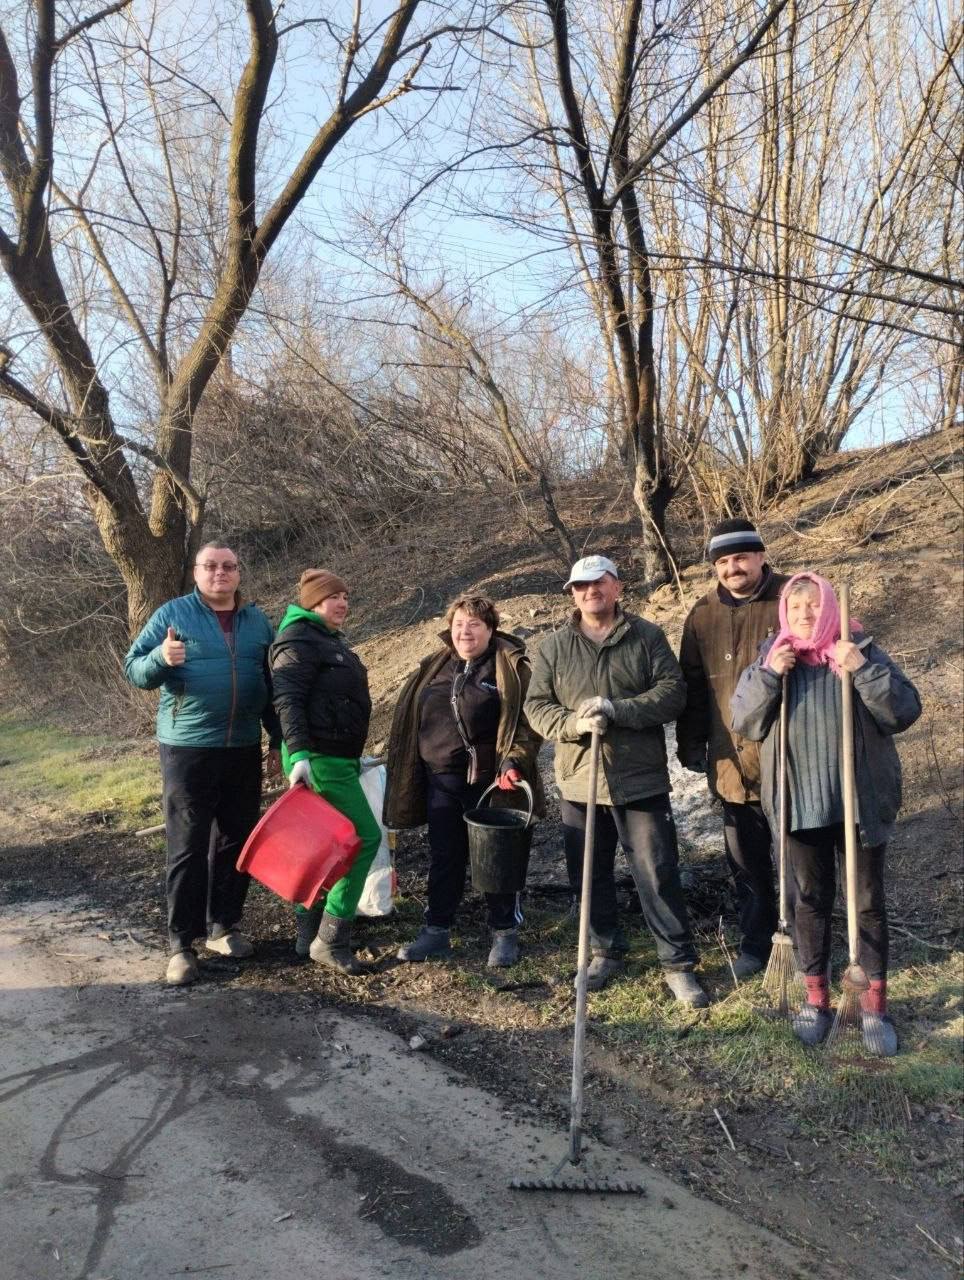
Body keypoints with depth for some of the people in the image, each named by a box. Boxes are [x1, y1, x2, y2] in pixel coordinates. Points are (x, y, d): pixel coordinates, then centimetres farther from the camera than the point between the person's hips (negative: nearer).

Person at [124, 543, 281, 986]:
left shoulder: (258, 621, 9)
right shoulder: (173, 613, -1)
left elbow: (273, 685, 14)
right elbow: (133, 668, -3)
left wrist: (278, 741, 12)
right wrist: (161, 658, -25)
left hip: (244, 749, 4)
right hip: (187, 748, -4)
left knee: (236, 842, 10)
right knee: (187, 847, 0)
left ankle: (222, 927, 24)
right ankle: (181, 942, 9)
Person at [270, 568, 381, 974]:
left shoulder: (331, 640, 19)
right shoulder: (298, 640, -12)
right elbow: (287, 700, -22)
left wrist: (354, 756, 29)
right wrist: (299, 754, -31)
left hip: (337, 757, 10)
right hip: (319, 760, -10)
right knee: (365, 837, -9)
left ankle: (309, 934, 24)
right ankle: (331, 940, -3)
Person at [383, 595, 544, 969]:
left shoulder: (511, 666, -5)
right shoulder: (435, 667, 11)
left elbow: (527, 718, -10)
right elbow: (411, 719, 16)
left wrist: (515, 760, -24)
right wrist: (411, 774, 14)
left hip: (489, 781, -4)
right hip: (441, 780, 5)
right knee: (444, 858, 13)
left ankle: (505, 934, 20)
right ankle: (436, 931, 25)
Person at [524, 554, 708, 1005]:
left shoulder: (647, 637, 0)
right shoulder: (554, 646, 6)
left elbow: (673, 692, -8)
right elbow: (536, 706, 2)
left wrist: (615, 709, -20)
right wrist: (573, 723, -18)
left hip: (641, 781, -2)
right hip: (579, 782, 3)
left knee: (658, 875, 2)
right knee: (590, 875, 14)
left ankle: (678, 964, 16)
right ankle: (606, 951, 34)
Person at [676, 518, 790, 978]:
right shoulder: (702, 616, 5)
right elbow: (692, 687, 9)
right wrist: (691, 745, 7)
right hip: (732, 762, 4)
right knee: (746, 862, 14)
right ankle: (756, 942, 30)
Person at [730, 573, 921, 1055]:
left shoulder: (861, 652, -3)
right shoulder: (770, 658, 1)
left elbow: (905, 711, -10)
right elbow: (744, 723, -3)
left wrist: (863, 670, -22)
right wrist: (768, 676, -17)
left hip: (860, 802, -1)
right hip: (799, 804, 1)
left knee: (868, 902, 9)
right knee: (811, 900, 13)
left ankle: (875, 1003, 22)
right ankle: (816, 998, 27)